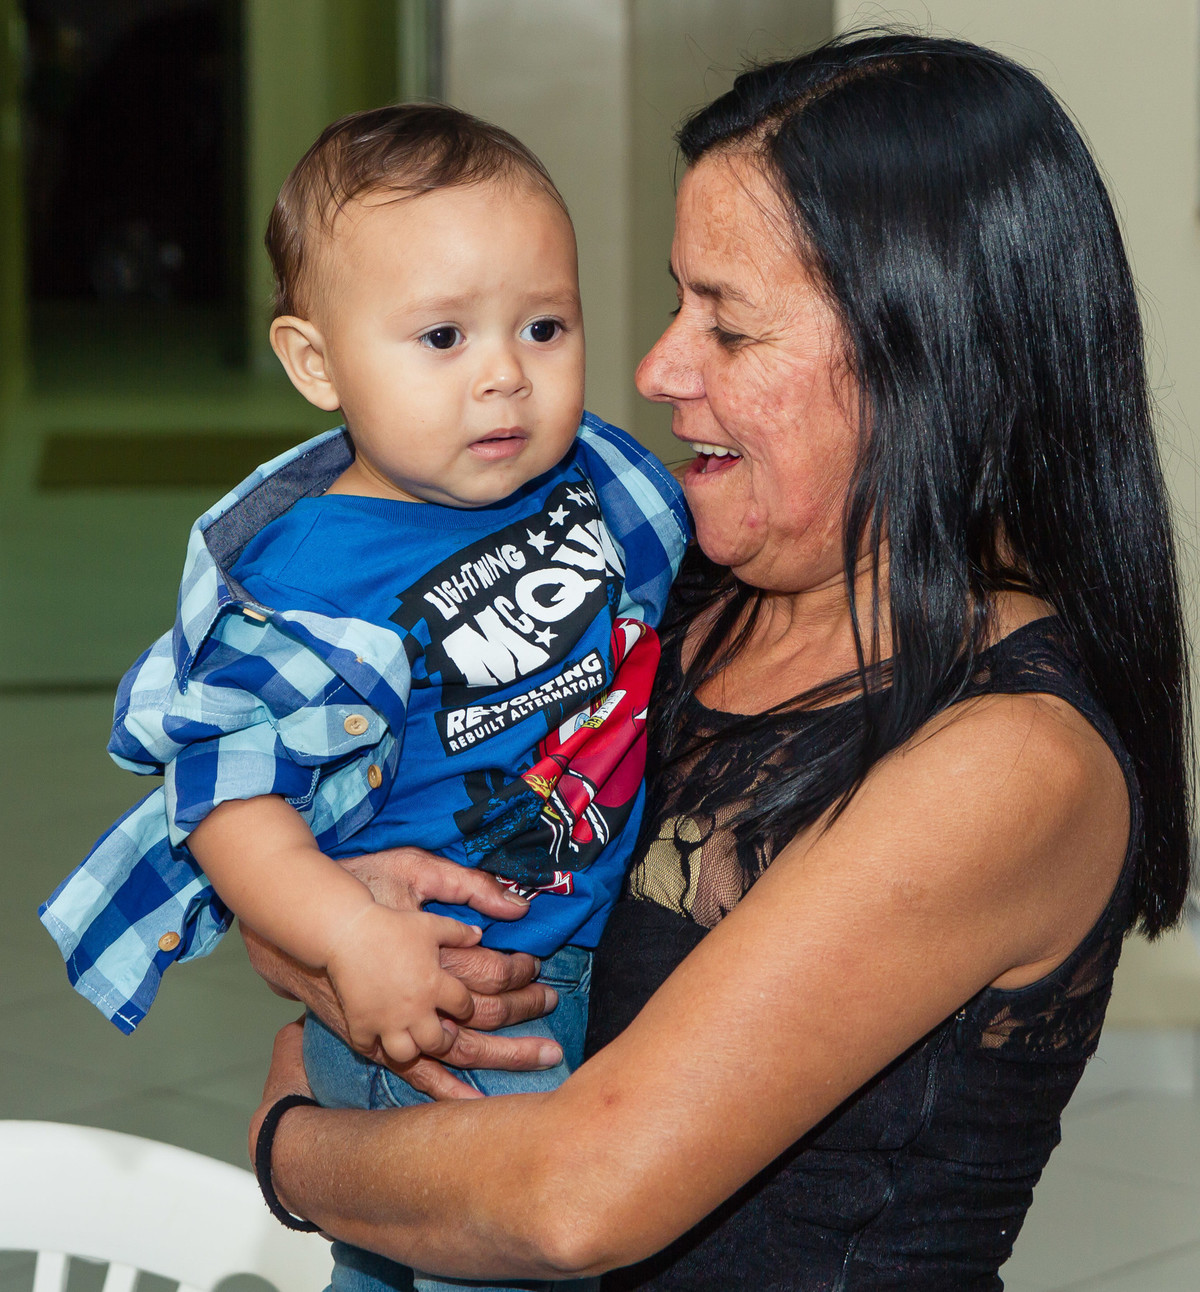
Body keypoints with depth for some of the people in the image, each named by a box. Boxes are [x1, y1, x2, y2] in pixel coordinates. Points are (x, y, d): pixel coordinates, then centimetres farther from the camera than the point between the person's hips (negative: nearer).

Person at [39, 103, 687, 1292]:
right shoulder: (313, 582, -21)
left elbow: (685, 630, 17)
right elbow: (229, 793, -21)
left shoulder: (598, 473, -3)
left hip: (619, 956, 7)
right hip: (437, 994, -6)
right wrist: (348, 933, -32)